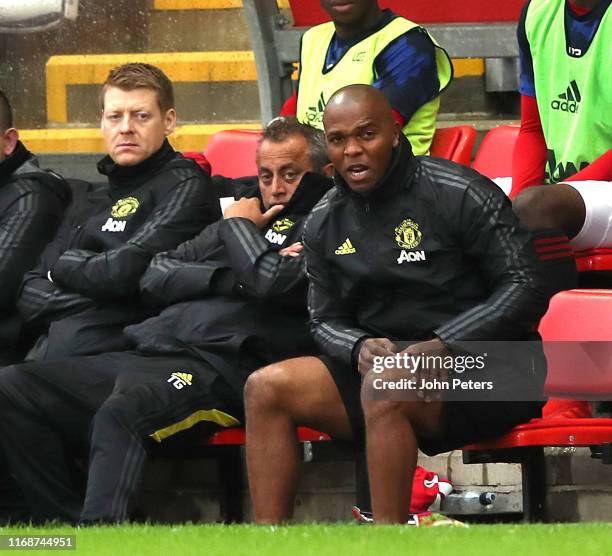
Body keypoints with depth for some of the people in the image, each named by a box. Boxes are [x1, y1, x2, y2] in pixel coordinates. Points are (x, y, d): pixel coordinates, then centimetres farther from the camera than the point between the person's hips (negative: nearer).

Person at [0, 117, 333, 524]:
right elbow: (155, 276, 19)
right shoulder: (233, 224, 30)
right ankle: (66, 523, -10)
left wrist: (240, 225, 8)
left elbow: (273, 282, -12)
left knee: (120, 413, -39)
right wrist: (230, 279, 3)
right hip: (151, 352, 9)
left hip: (218, 366, -9)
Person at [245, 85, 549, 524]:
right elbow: (325, 319, 14)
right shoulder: (325, 223, 10)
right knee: (266, 388, -12)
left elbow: (525, 289, -11)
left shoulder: (459, 194, -9)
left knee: (384, 388, -37)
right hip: (382, 363, 6)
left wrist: (443, 346, -22)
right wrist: (361, 348, -11)